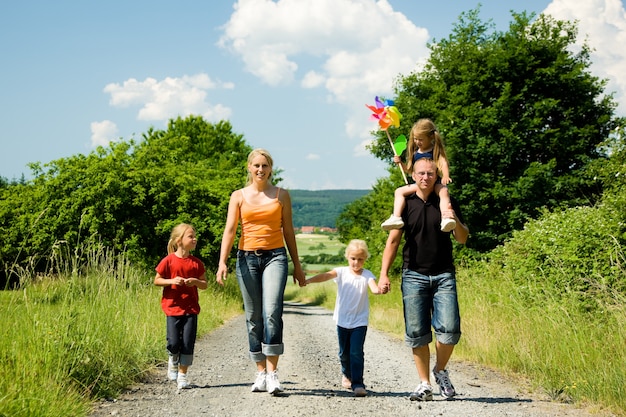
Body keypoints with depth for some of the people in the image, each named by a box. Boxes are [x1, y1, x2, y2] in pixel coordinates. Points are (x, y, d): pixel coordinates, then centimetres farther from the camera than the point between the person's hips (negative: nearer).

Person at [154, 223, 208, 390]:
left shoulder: (196, 263, 3)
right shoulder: (169, 260, -4)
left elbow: (204, 284, 10)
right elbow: (157, 280, 1)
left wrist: (195, 281, -11)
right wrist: (172, 281, -15)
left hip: (191, 308, 2)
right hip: (173, 307, -2)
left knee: (188, 343, -1)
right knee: (174, 343, -7)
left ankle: (182, 374, 12)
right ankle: (173, 360, 26)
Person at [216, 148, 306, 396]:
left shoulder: (281, 195, 8)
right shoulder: (239, 196, 7)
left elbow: (288, 231, 11)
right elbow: (229, 230, -1)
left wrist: (297, 266, 11)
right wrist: (222, 262, -14)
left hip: (275, 256, -1)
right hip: (247, 258, 1)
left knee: (272, 312, -17)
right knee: (253, 318, 4)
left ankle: (272, 373, -16)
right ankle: (261, 373, 13)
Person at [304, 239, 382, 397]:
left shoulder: (367, 275, -4)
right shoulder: (342, 272, -4)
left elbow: (374, 287, -22)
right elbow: (327, 275, -21)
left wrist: (379, 289, -48)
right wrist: (310, 280, -39)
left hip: (360, 321, -2)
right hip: (343, 320, 2)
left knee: (356, 352, -13)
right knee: (344, 352, 15)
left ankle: (357, 383, -8)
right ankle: (347, 374, 42)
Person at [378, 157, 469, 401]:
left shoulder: (447, 204, 8)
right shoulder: (406, 205, 6)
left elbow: (463, 239, 7)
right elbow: (393, 241, 6)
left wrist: (455, 221, -14)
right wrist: (384, 274, -2)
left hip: (443, 275, 0)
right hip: (414, 275, 0)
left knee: (449, 329, -11)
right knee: (417, 333, -2)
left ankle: (440, 370, 15)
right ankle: (424, 385, 9)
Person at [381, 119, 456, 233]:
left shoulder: (436, 151, 0)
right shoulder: (415, 153, 14)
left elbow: (444, 163, -14)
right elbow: (409, 169, 24)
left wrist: (446, 176, -35)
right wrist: (400, 163, 5)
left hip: (436, 182, -5)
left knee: (444, 192, -37)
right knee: (399, 192, -8)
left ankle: (446, 219, -55)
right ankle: (396, 218, -21)